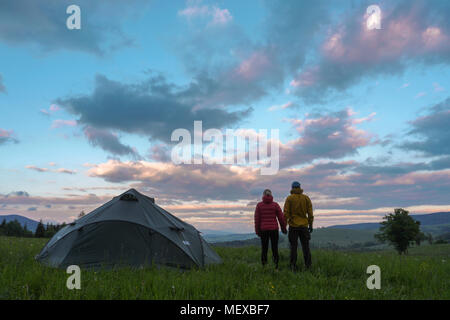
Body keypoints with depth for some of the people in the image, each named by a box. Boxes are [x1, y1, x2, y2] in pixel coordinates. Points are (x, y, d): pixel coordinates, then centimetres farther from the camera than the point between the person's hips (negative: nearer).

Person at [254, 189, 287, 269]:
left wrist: (257, 231, 4)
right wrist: (284, 228, 11)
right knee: (275, 249, 7)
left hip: (263, 230, 0)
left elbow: (257, 219, -3)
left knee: (264, 249, 11)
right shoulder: (275, 205, -1)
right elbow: (281, 217, 0)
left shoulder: (259, 205, -1)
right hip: (274, 229, 0)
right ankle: (276, 266, -1)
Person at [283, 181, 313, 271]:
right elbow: (310, 213, 2)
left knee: (293, 246, 3)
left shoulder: (289, 199, -3)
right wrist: (310, 225, 9)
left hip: (293, 226, -2)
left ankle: (293, 266, 2)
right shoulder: (306, 198, 2)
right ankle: (308, 266, 8)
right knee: (305, 246, 8)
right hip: (304, 225, 2)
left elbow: (286, 213, -6)